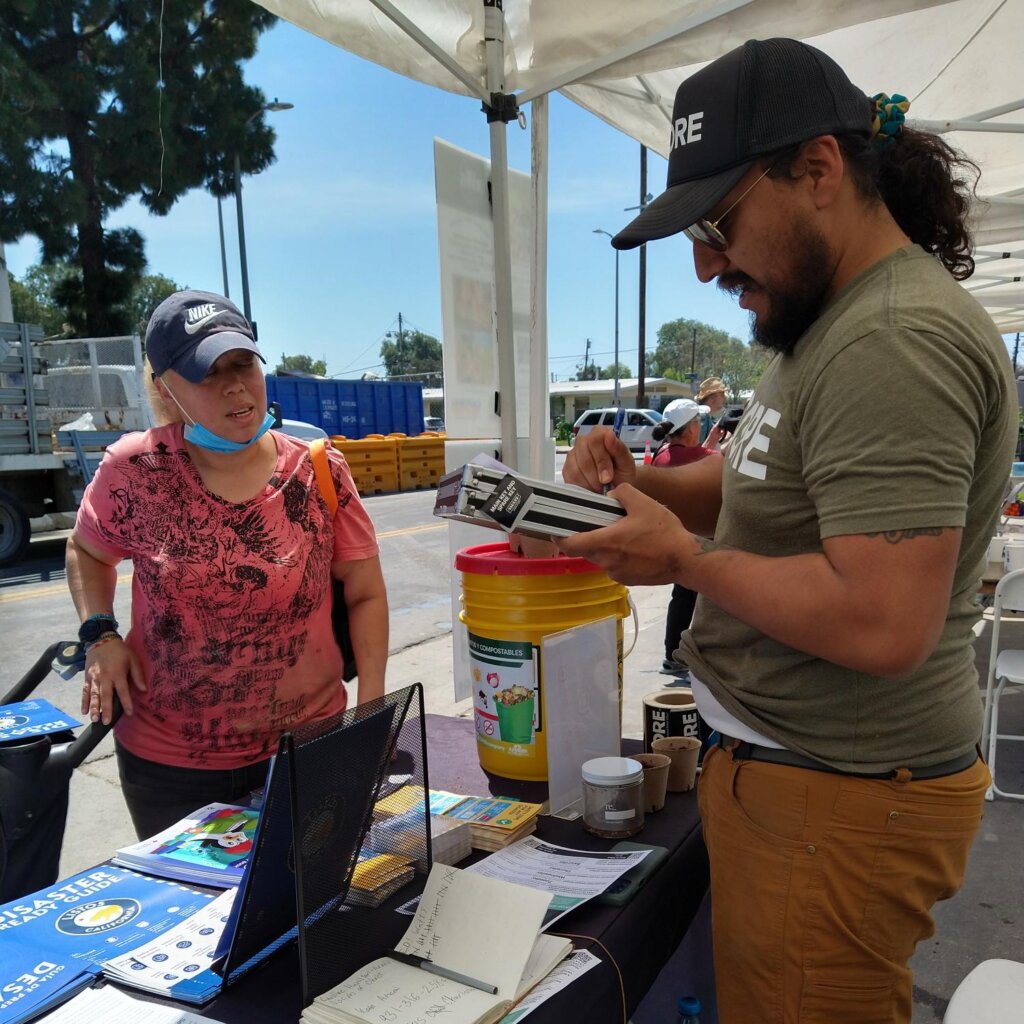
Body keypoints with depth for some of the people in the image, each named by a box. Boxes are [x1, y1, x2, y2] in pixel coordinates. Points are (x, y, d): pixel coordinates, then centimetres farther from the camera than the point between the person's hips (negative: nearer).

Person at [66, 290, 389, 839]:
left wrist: (372, 711, -8)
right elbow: (87, 551, 9)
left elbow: (365, 595, -2)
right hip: (167, 763, 0)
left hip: (310, 748, 0)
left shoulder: (320, 472, -10)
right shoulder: (135, 470, -11)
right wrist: (100, 634, -7)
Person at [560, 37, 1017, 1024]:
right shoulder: (833, 324, 11)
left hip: (838, 803, -9)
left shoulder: (894, 340, -23)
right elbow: (760, 487, 17)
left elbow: (882, 625, -29)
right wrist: (639, 484, -1)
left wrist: (685, 558, -18)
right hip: (777, 765, 9)